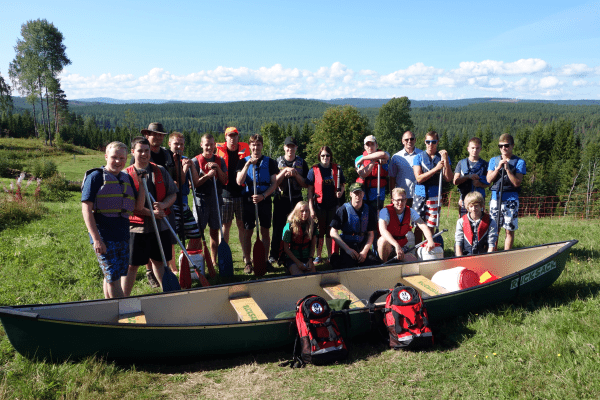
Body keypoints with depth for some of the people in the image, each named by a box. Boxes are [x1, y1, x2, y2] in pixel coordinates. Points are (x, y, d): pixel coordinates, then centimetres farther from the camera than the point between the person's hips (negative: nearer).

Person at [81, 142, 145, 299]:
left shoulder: (127, 179, 13)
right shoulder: (96, 177, -5)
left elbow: (138, 207, 11)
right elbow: (86, 209, -10)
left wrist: (142, 185, -1)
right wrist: (96, 239, -17)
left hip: (123, 236, 6)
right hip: (104, 237, -6)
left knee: (111, 276, 16)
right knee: (112, 277, -5)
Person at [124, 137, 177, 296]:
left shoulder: (160, 171, 7)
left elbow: (173, 194, 8)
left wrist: (163, 205, -13)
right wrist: (150, 212, -19)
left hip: (161, 225, 3)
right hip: (137, 226, -3)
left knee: (159, 260, 18)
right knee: (132, 265, 4)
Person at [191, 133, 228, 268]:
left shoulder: (220, 161, 8)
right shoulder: (195, 161, -2)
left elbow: (224, 181, 2)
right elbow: (195, 183, -8)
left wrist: (217, 168, -11)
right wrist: (208, 175, -20)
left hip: (216, 199, 3)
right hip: (201, 199, -3)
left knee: (215, 231, 8)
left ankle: (214, 261, 16)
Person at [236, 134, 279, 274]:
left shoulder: (270, 162, 5)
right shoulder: (244, 161, 5)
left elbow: (274, 183, 2)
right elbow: (239, 182, -7)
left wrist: (263, 196, -12)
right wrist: (248, 164, -17)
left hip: (265, 200, 1)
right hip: (249, 200, 0)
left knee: (265, 232, 6)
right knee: (247, 232, 1)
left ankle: (265, 261, 17)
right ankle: (248, 262, 11)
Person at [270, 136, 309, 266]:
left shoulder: (301, 163, 8)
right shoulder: (277, 162, 6)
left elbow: (305, 184, 5)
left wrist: (296, 174, -11)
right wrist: (285, 171, -14)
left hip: (297, 200, 1)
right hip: (281, 200, -1)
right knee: (278, 228, 0)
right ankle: (274, 256, 8)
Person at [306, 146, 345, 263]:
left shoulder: (337, 169, 4)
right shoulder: (314, 170, -2)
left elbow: (343, 184, 15)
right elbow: (310, 190, -3)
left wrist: (341, 192, -8)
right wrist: (311, 209, -9)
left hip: (333, 205, 2)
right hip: (319, 205, -2)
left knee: (331, 231, 9)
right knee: (320, 231, 6)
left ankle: (330, 255, 20)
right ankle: (318, 256, 17)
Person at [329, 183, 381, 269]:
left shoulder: (368, 210, 8)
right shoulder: (343, 210, -4)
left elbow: (371, 234, 9)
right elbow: (333, 233, -8)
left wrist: (365, 251, -7)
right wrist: (347, 249, -14)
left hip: (362, 245, 4)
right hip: (347, 245, -3)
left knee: (376, 263, -20)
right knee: (349, 266, -31)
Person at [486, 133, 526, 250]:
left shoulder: (519, 162, 1)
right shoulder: (494, 160, 11)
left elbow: (517, 183, -8)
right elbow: (489, 179, 1)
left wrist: (507, 169, -16)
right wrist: (498, 167, -11)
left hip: (511, 200, -2)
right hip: (495, 198, 2)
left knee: (510, 230, 2)